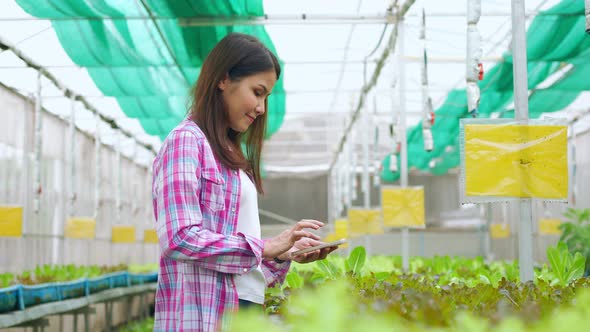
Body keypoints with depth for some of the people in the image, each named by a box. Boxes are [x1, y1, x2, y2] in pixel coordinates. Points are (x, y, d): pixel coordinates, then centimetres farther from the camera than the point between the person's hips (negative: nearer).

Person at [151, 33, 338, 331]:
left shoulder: (230, 153, 19)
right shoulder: (186, 141, -7)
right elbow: (180, 239, -17)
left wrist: (285, 253, 3)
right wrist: (264, 246, -16)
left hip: (241, 306, 8)